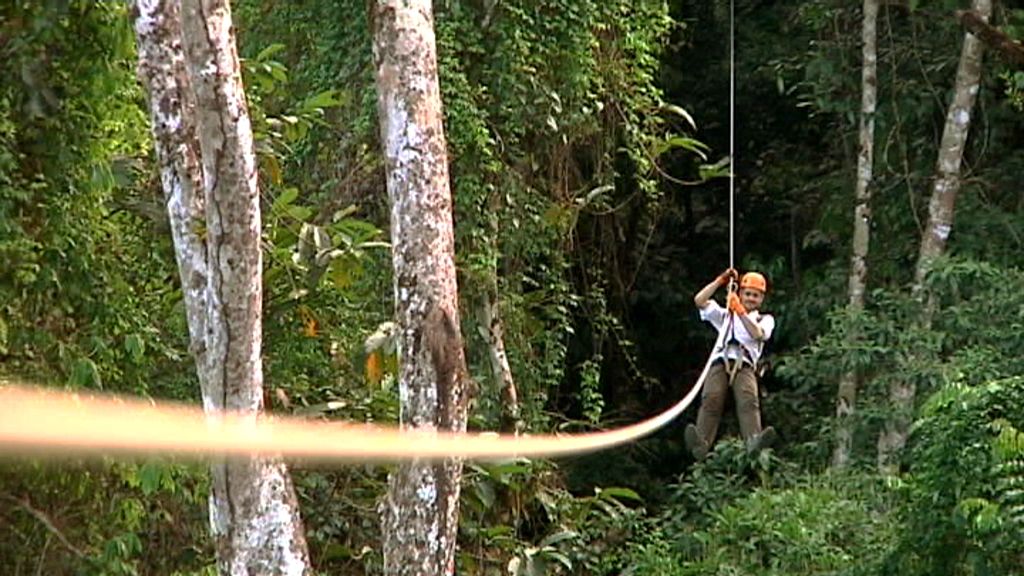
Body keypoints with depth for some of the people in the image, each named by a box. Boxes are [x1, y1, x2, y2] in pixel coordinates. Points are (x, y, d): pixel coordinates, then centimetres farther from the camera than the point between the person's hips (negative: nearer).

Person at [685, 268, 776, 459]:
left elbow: (758, 334, 3)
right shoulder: (726, 315, 32)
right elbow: (699, 301, 19)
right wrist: (721, 280, 16)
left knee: (749, 400, -31)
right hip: (720, 362, 1)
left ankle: (754, 440, -56)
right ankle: (701, 444, -47)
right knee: (711, 399, -28)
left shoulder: (765, 319, 28)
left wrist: (741, 311, -2)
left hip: (745, 366, -1)